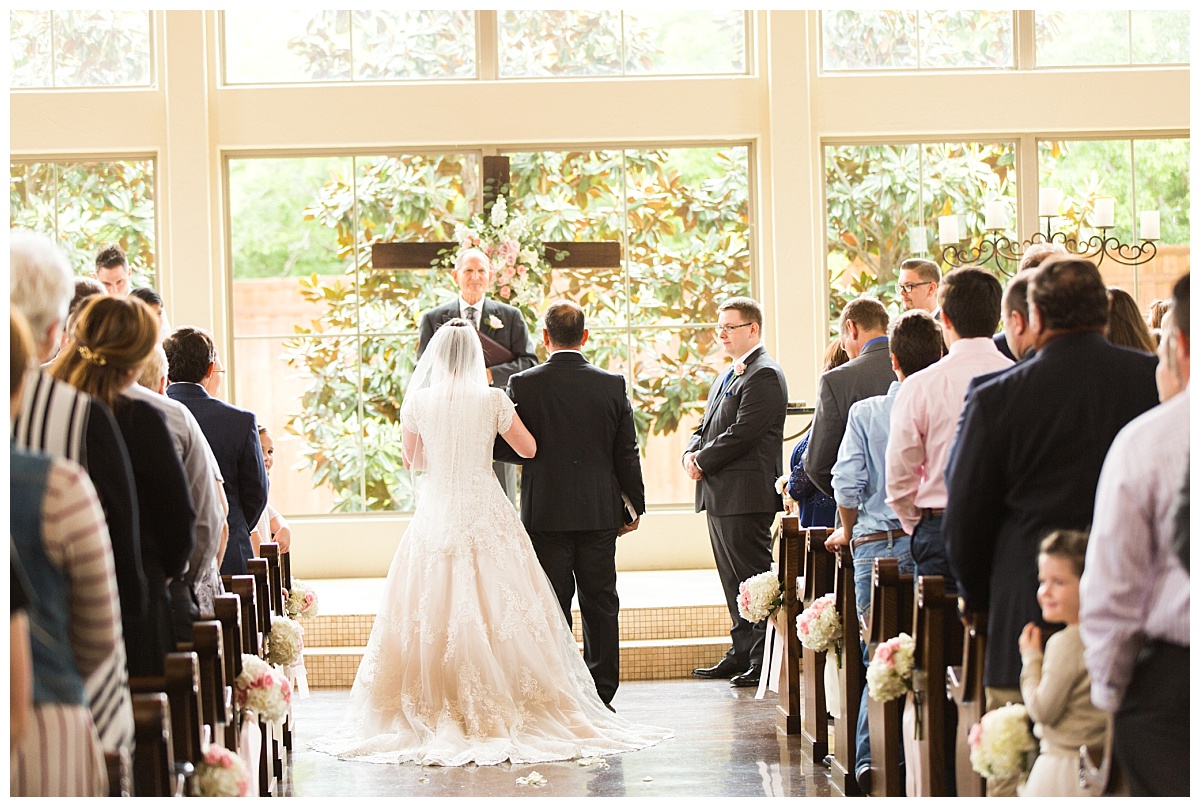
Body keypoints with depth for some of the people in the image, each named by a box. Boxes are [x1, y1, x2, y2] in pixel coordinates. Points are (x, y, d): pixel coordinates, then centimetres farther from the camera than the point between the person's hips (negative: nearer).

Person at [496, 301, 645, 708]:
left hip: (545, 514, -2)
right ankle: (601, 695, 12)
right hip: (599, 512, 2)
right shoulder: (613, 384, -2)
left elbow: (507, 447, -5)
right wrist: (636, 504, 12)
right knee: (600, 604, 9)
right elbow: (627, 453, 2)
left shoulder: (522, 385, -8)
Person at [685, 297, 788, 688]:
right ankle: (742, 653, 20)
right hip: (719, 495, 10)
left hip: (745, 494, -10)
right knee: (732, 579, 13)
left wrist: (704, 462, -12)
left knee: (753, 577, -6)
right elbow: (707, 425, 21)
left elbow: (742, 432, -20)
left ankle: (764, 661, -2)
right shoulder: (727, 377, 21)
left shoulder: (764, 375, -12)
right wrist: (692, 453, 0)